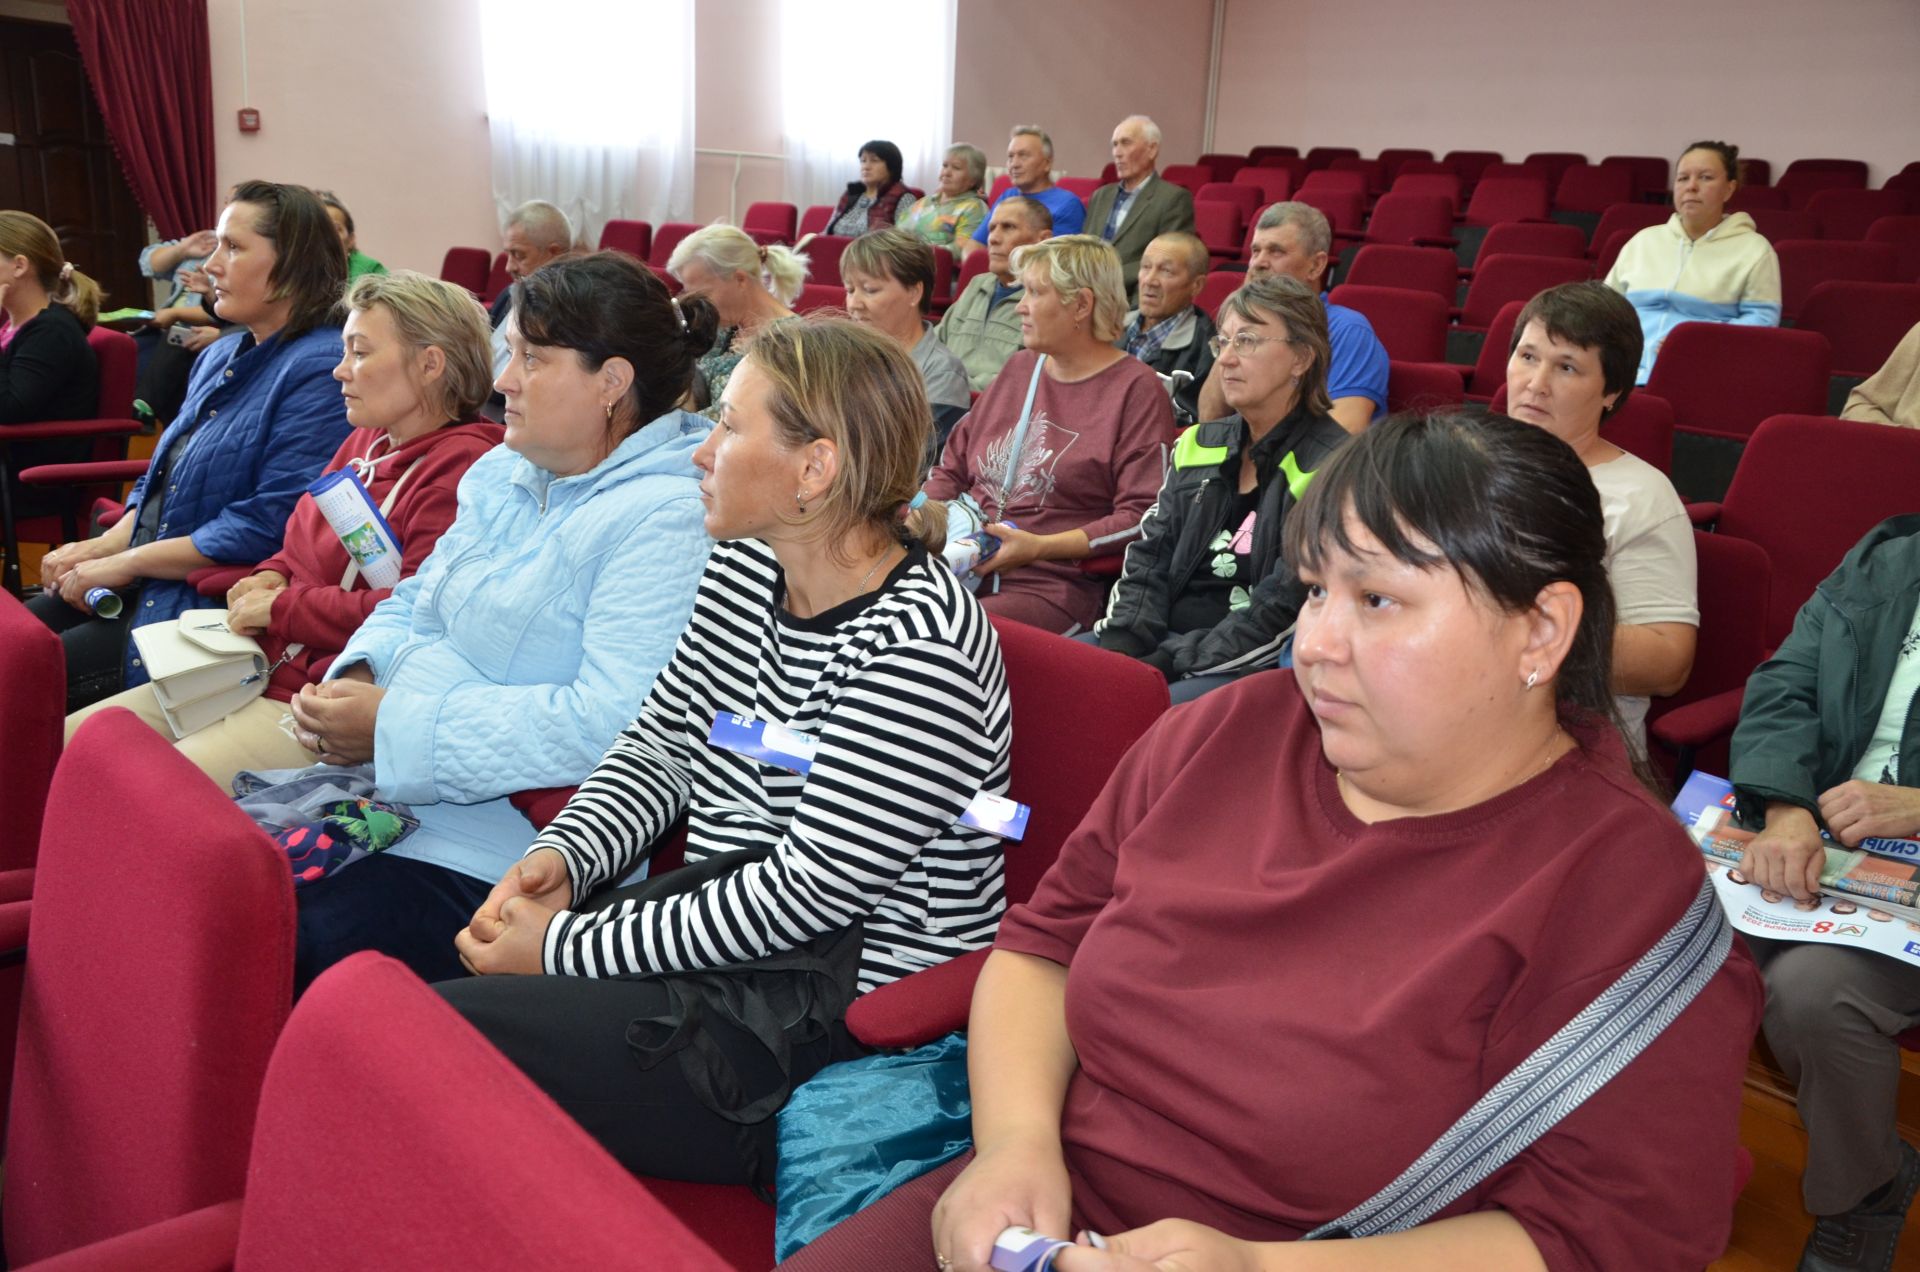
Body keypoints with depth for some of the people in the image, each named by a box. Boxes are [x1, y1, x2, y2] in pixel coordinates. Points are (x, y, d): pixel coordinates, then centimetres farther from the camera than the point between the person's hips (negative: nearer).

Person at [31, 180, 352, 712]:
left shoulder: (320, 370, -16)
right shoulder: (220, 356, 15)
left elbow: (268, 526, -22)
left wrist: (126, 562, -14)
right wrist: (106, 544, 2)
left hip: (209, 607, -9)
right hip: (144, 585, 9)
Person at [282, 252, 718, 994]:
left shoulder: (668, 517, -17)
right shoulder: (504, 473, 13)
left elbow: (612, 723, -26)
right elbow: (416, 603, 23)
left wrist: (395, 728, -20)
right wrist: (357, 677, -1)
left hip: (508, 838, -8)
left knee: (305, 945, -20)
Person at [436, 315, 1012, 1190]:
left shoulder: (916, 649, -23)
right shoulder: (742, 568, 5)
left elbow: (808, 893, -22)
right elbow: (657, 750, 13)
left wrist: (567, 947, -18)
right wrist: (563, 857, -7)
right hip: (716, 940, 8)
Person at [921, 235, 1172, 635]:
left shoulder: (1136, 389, 2)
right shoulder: (1019, 369, 22)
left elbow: (1140, 518, -8)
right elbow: (951, 468, 26)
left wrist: (1037, 547, -15)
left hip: (1053, 584, -6)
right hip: (959, 569, 6)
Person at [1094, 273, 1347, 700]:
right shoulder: (1199, 445, 14)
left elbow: (1281, 615, -14)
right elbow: (1148, 561, 10)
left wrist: (1164, 664, -18)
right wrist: (1117, 651, -7)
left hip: (1252, 670, -6)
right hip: (1164, 639, 6)